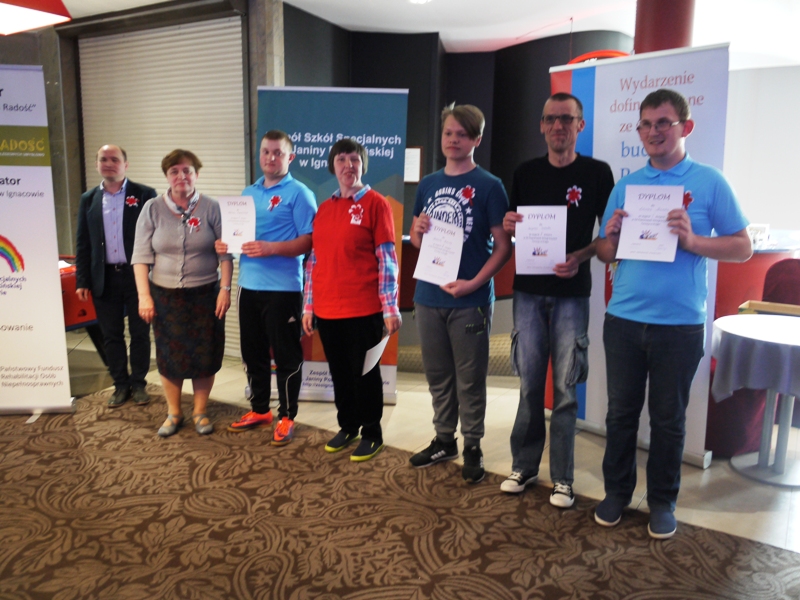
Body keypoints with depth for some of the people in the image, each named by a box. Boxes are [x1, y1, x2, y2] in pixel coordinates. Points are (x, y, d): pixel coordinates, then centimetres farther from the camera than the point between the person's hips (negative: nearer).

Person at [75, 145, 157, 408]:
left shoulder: (145, 195, -3)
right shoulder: (88, 199, 8)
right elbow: (83, 244, 9)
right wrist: (82, 282, 4)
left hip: (137, 276, -3)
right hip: (104, 278, 3)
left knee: (139, 334, 7)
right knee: (111, 336, 10)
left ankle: (138, 383, 22)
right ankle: (120, 385, 24)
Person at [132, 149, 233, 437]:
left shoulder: (211, 208, -1)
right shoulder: (152, 209, 1)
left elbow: (225, 253, 0)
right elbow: (141, 257, 0)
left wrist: (225, 288, -7)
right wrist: (144, 296, -6)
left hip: (204, 294, -1)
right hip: (165, 295, 1)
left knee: (204, 355, 6)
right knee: (169, 356, 8)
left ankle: (200, 411, 23)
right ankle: (173, 413, 25)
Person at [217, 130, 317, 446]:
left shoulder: (298, 193, -6)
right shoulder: (248, 193, 15)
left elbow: (309, 241, -14)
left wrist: (271, 248, -25)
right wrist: (225, 244, -1)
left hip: (283, 288, -7)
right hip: (249, 285, 7)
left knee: (286, 355, 3)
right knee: (252, 352, 15)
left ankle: (286, 417, 16)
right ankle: (259, 410, 30)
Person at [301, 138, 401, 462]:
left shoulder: (375, 204, -4)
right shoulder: (324, 208, 11)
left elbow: (387, 259, -8)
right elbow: (314, 259, 12)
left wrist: (390, 308, -12)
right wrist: (309, 306, 10)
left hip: (363, 309, -5)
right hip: (327, 310, 5)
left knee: (365, 373, 7)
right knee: (339, 372, 15)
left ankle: (371, 434, 22)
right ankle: (347, 427, 33)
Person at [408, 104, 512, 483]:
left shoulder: (489, 186, -5)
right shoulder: (428, 184, 10)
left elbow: (504, 246, -9)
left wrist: (474, 283, -18)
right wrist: (418, 231, -6)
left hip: (470, 300, -5)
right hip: (428, 296, 5)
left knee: (470, 378, 5)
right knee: (438, 375, 15)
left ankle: (472, 448, 21)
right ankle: (444, 440, 31)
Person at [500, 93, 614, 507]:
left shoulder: (597, 173, 1)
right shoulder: (526, 173, 9)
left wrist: (580, 257, -16)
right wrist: (509, 226, -8)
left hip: (571, 293, -2)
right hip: (529, 290, 2)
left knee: (565, 388, 2)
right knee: (529, 384, 7)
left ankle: (562, 478, 14)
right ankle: (524, 466, 20)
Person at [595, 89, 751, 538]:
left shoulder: (709, 182, -1)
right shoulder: (625, 185, 8)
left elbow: (743, 248, -2)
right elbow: (606, 255, 11)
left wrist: (691, 240, -17)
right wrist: (612, 236, -11)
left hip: (680, 323, -2)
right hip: (624, 319, 3)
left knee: (669, 417, 9)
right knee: (621, 411, 11)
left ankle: (663, 501, 25)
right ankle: (617, 492, 26)